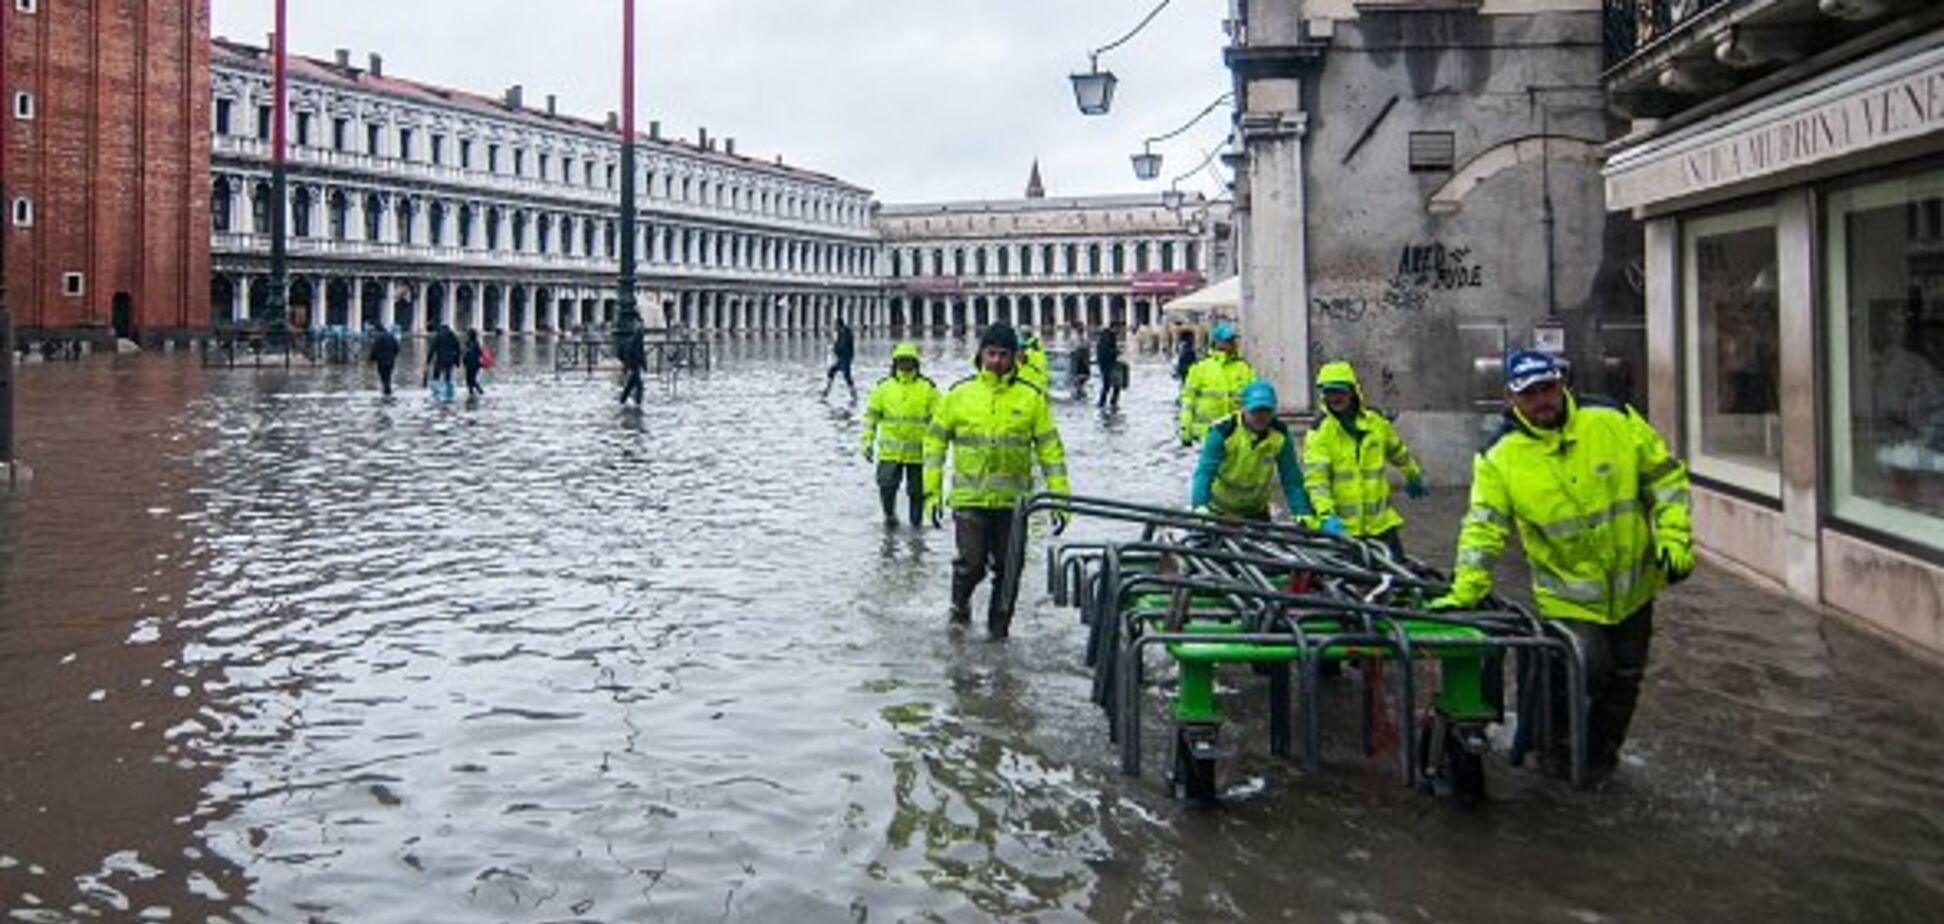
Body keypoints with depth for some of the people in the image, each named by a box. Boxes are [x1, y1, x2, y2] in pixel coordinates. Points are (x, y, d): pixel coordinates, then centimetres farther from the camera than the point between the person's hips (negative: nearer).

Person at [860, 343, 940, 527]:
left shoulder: (928, 388, 2)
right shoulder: (883, 387, 5)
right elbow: (871, 415, 7)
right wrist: (868, 442, 0)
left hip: (918, 451, 0)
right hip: (890, 451, 0)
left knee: (916, 491, 6)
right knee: (887, 485, -6)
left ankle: (916, 523, 22)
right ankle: (890, 515, 19)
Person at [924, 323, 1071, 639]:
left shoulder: (1032, 397, 3)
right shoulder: (959, 394, 2)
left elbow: (1050, 449, 5)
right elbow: (935, 441, 7)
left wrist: (1060, 498, 1)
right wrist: (932, 491, 1)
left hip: (1013, 500, 1)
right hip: (969, 497, -1)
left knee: (1008, 569, 7)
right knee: (971, 563, -9)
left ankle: (998, 630, 24)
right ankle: (960, 605, 22)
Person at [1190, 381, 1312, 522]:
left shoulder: (1280, 435, -14)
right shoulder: (1223, 432, -24)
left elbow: (1292, 479, -10)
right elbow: (1205, 472, -32)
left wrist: (1302, 513, -18)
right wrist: (1200, 506, -47)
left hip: (1256, 511, 3)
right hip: (1219, 511, -3)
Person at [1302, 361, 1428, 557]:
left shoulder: (1377, 424, 4)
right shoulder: (1320, 431, -9)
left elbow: (1398, 453, 25)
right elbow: (1315, 478, -19)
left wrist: (1414, 478, 40)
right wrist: (1326, 515, -32)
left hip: (1380, 522, 4)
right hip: (1341, 526, -3)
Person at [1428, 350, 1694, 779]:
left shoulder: (1614, 421, -8)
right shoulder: (1501, 455, -12)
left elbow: (1666, 475, 2)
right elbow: (1484, 526, -11)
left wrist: (1674, 536, -6)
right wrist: (1466, 590, -19)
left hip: (1633, 585, 3)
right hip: (1568, 595, -3)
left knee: (1624, 676, 15)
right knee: (1584, 670, -14)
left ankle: (1602, 753, 38)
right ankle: (1556, 744, 14)